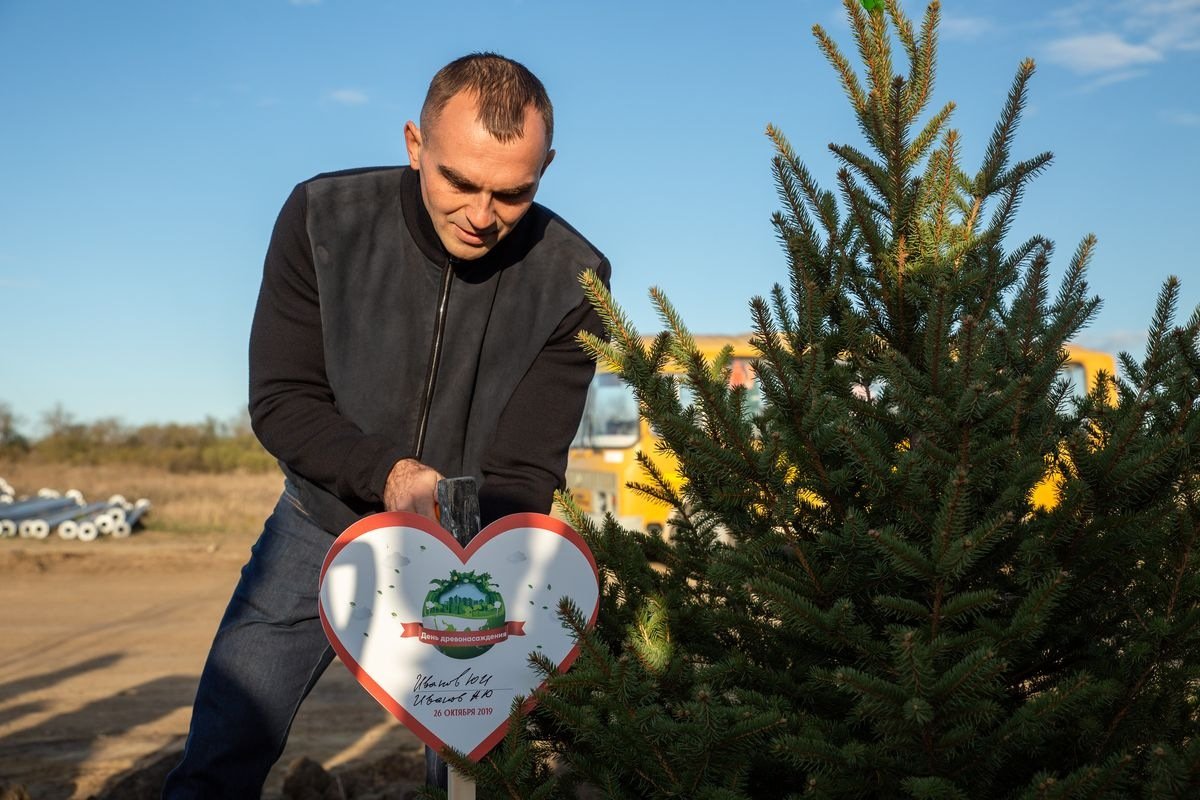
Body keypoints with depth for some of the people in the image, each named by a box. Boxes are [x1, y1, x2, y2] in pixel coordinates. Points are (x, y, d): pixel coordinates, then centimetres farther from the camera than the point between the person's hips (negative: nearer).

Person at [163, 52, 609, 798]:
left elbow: (525, 472, -18)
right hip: (324, 528, 1)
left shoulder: (570, 280, -19)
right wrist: (389, 474, -31)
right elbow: (280, 401, -14)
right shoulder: (323, 218, -17)